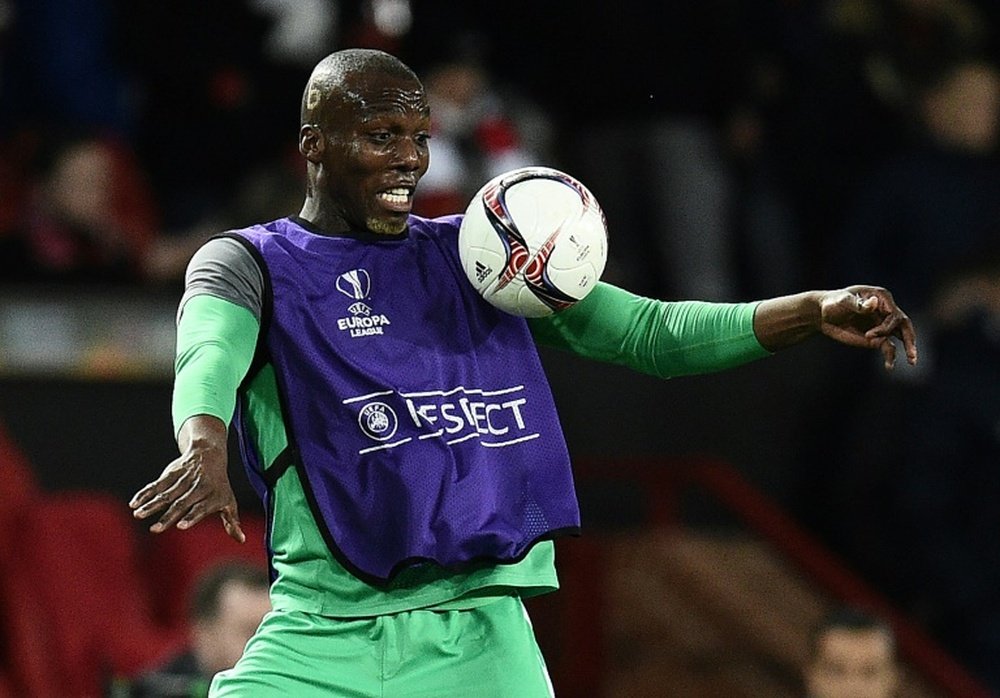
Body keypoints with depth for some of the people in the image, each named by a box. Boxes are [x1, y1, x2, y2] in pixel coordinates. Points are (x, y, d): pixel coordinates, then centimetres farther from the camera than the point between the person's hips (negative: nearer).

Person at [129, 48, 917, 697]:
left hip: (481, 635, 3)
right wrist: (204, 446, -42)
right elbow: (210, 353, -18)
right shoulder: (248, 264, 4)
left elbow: (647, 331, 12)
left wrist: (814, 311, -1)